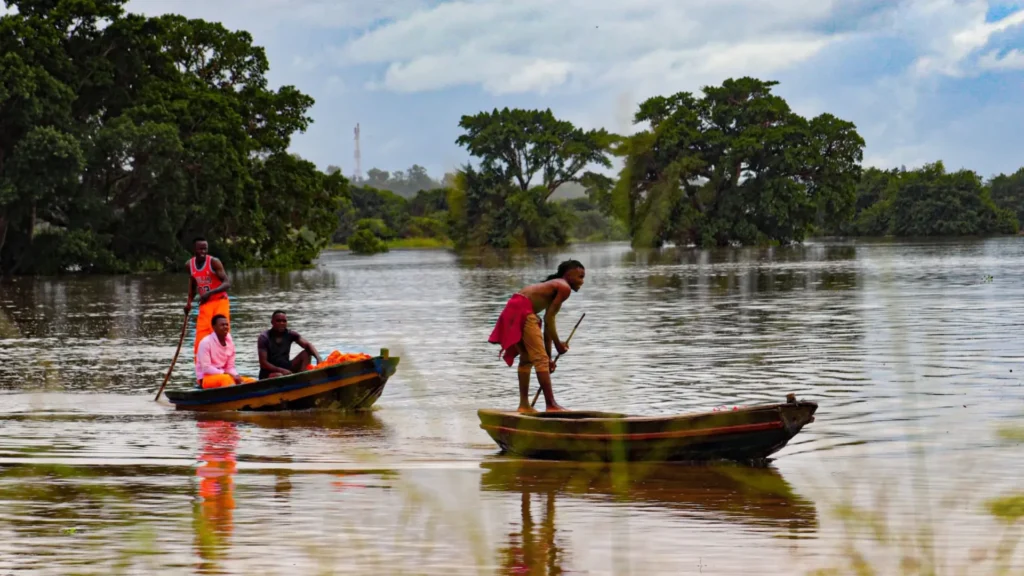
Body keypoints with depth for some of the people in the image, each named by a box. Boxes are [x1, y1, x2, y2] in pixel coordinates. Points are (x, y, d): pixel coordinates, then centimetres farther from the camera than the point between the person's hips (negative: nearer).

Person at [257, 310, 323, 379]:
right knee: (279, 376, -39)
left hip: (286, 367, 5)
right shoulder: (264, 338, -12)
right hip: (270, 372, -5)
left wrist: (318, 359, -30)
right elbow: (263, 363, -18)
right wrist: (282, 371, -30)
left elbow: (307, 345, -10)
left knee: (306, 353, -12)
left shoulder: (290, 334, 0)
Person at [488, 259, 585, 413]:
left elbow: (548, 322, 27)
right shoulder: (564, 288, -2)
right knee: (540, 359, -8)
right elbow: (548, 318, -8)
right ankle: (551, 405, -10)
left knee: (527, 358, 19)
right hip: (523, 310, -10)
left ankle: (524, 404, 20)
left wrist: (549, 356, 26)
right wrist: (557, 344, 1)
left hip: (513, 311, 10)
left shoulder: (554, 287, 27)